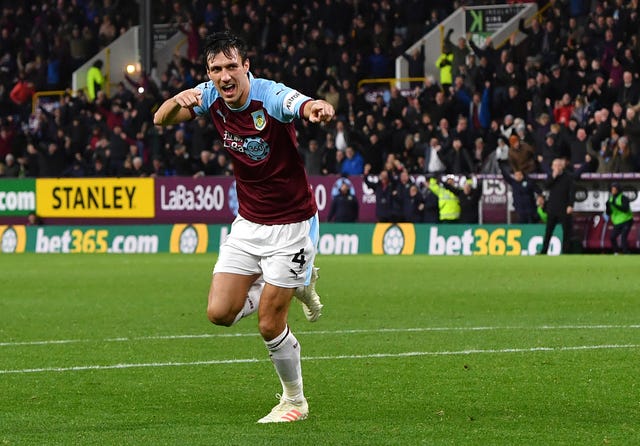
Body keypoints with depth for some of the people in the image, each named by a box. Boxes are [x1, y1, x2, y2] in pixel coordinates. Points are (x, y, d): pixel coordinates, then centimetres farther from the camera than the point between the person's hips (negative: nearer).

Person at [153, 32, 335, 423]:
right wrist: (179, 101, -26)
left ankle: (295, 400, 20)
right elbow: (162, 120, -2)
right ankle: (298, 282, 23)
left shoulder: (272, 97, -25)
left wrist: (318, 109, -72)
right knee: (220, 313, -2)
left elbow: (307, 106, -45)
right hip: (248, 224, 6)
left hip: (291, 225, -6)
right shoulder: (212, 97, -6)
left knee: (270, 325, -5)